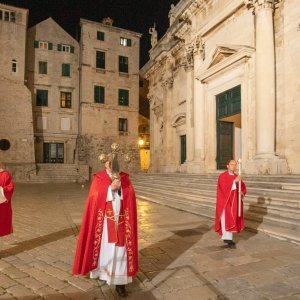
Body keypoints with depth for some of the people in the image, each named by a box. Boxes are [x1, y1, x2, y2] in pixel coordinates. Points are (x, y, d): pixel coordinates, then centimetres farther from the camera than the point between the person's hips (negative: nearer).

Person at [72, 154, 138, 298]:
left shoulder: (124, 177, 5)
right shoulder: (98, 178, -1)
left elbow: (130, 195, -6)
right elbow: (95, 197, -13)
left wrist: (120, 186, -21)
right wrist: (111, 187, -23)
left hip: (120, 219, 2)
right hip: (104, 219, -1)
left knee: (120, 249, 3)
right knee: (104, 247, 8)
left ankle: (119, 282, 13)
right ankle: (102, 272, 37)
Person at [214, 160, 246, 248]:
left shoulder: (236, 176, 10)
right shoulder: (222, 176, -9)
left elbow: (243, 187, 10)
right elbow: (224, 187, -23)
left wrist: (242, 192, -12)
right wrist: (234, 181, -31)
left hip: (234, 202, 7)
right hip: (225, 201, -7)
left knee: (232, 219, 11)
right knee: (227, 220, -7)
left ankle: (226, 237, 23)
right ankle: (228, 239, -4)